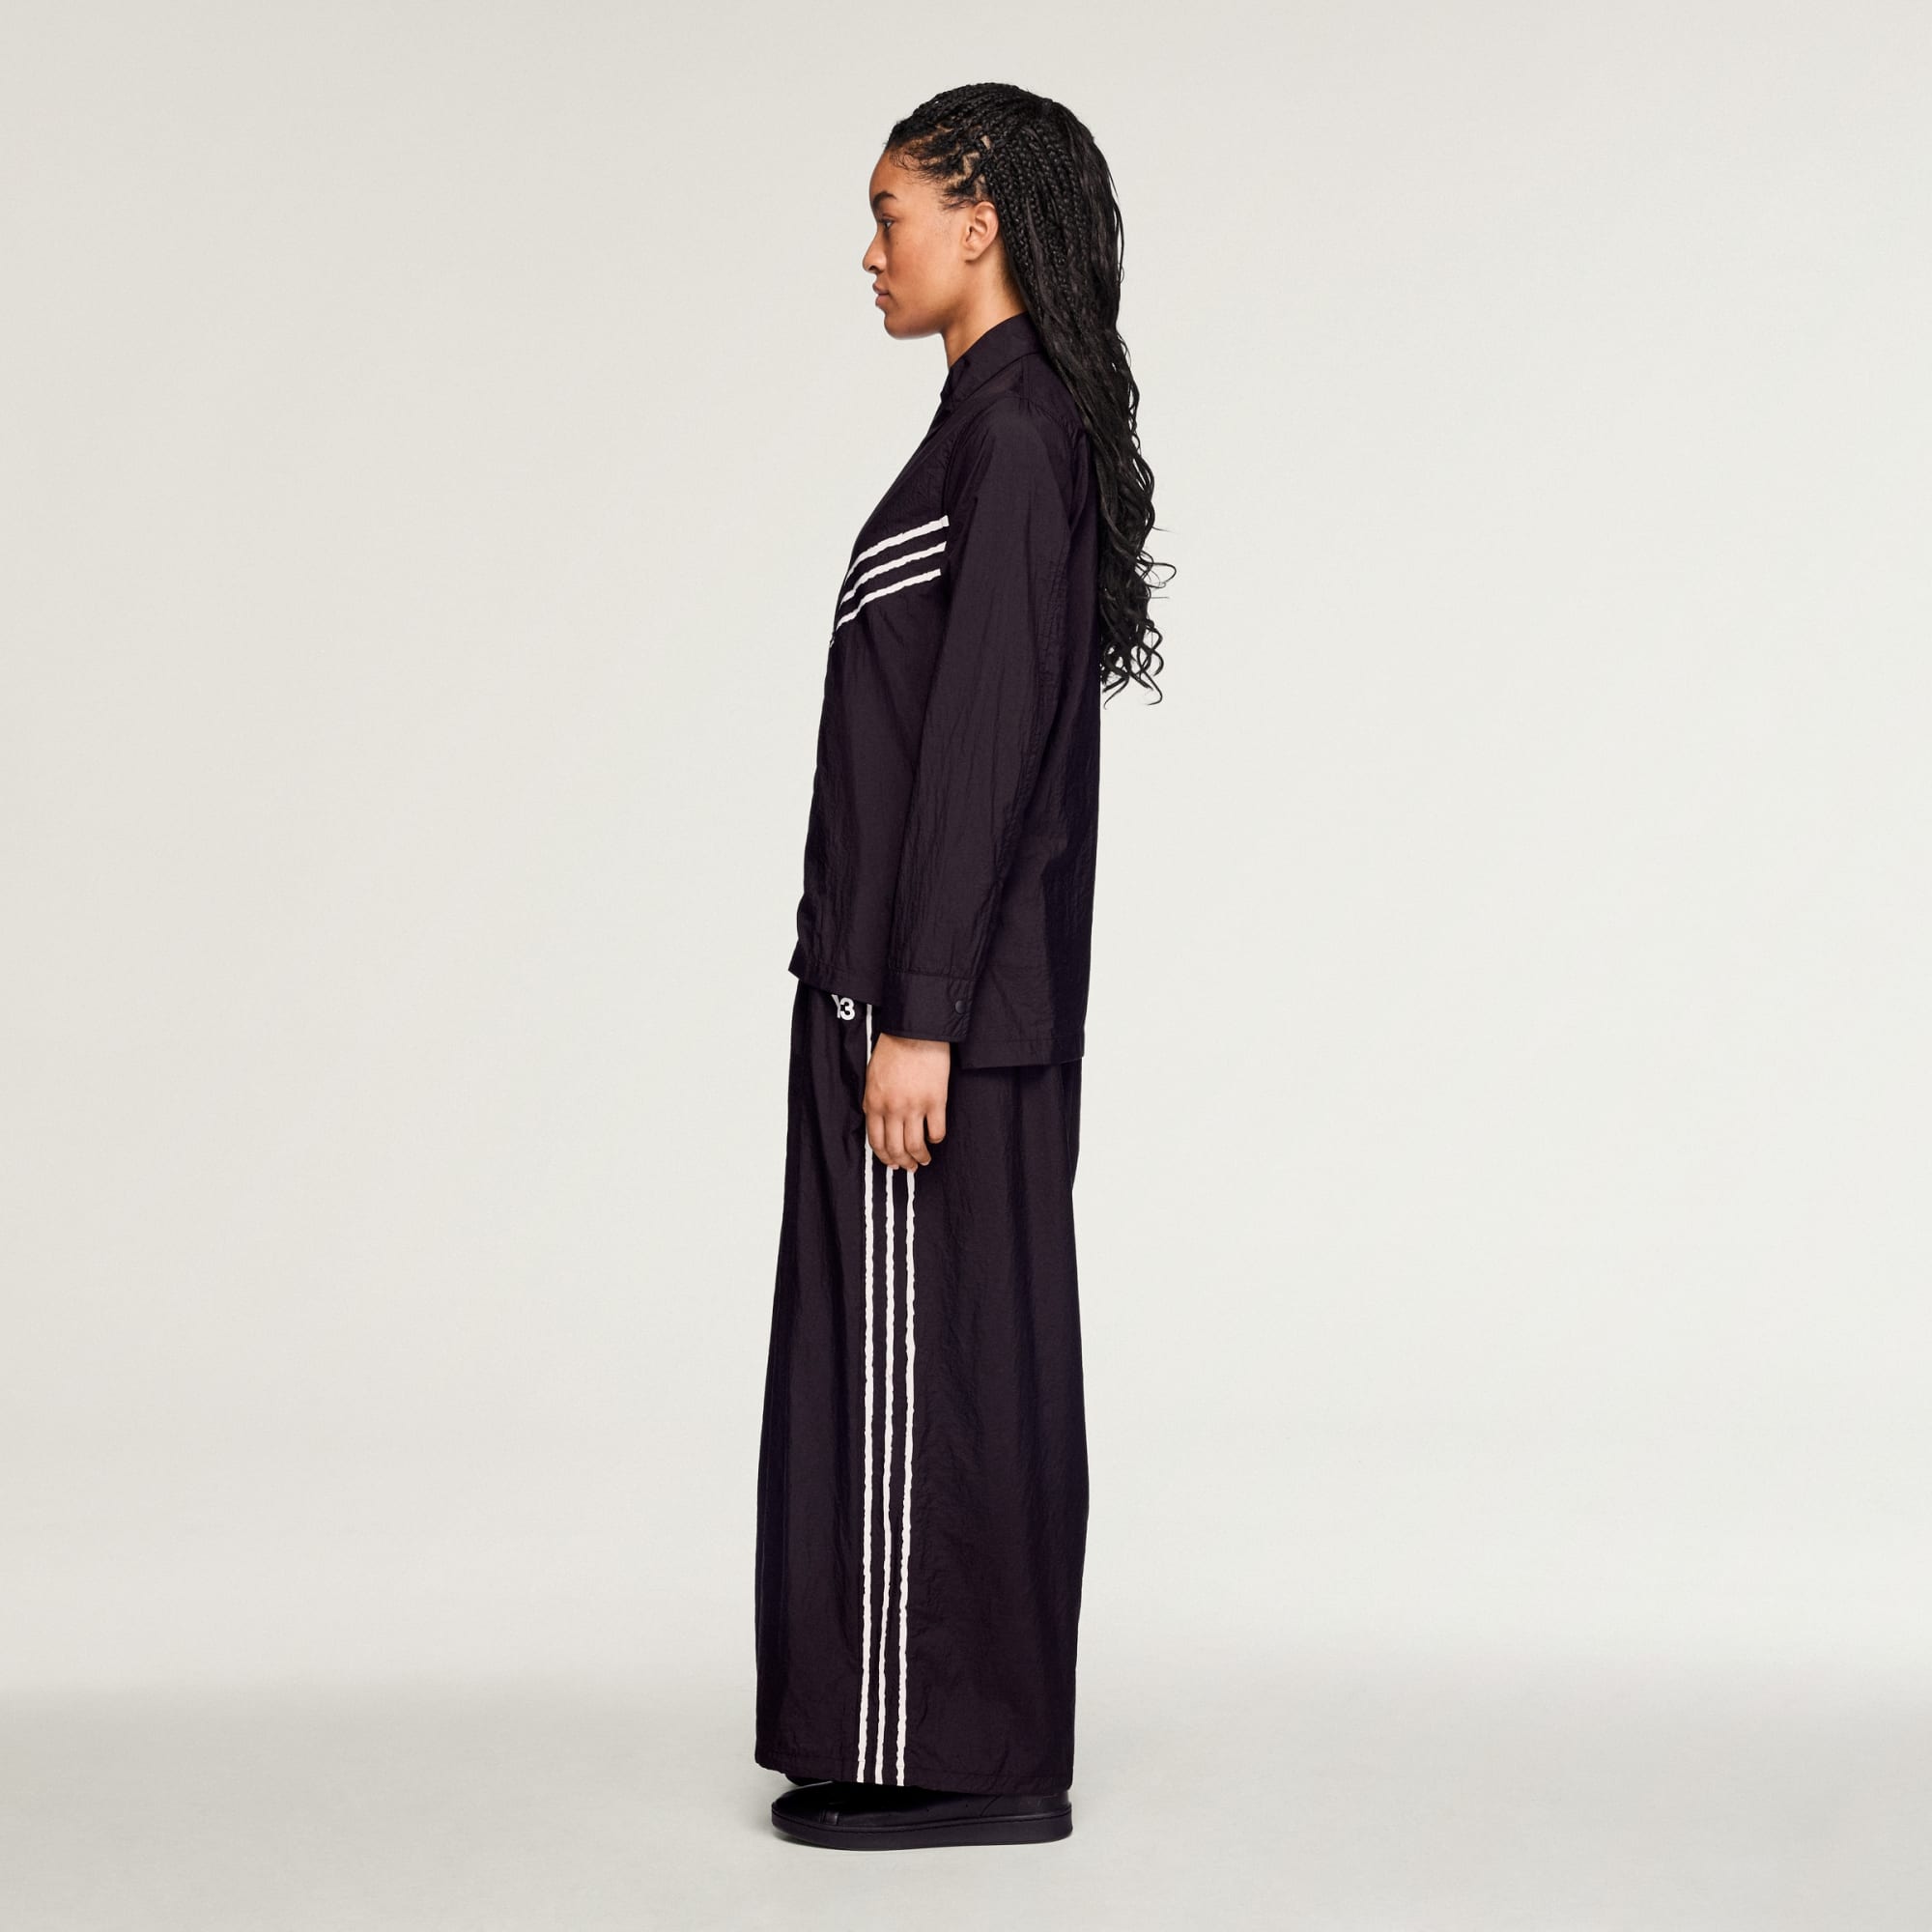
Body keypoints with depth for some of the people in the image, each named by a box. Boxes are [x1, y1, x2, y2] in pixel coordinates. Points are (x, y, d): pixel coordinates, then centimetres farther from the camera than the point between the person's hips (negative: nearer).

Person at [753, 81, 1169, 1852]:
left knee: (921, 1352, -3)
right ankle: (973, 1747, 20)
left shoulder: (1012, 431, -15)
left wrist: (914, 1014, -21)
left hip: (932, 978, -10)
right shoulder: (1022, 424, 15)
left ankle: (963, 1760, 5)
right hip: (969, 976, 10)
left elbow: (984, 738, -20)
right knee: (969, 1353, 12)